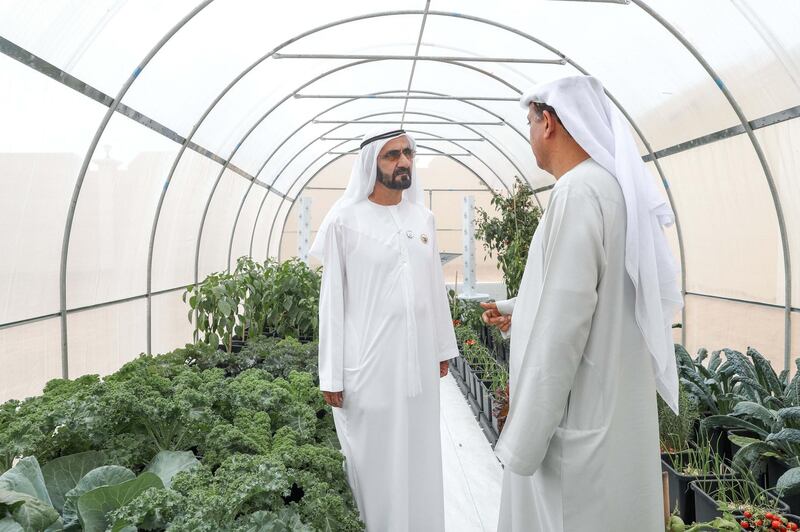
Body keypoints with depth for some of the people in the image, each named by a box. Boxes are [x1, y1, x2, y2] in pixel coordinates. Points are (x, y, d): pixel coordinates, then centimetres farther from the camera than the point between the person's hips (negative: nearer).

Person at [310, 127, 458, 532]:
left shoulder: (423, 217, 7)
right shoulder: (345, 221, -7)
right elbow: (333, 301, -7)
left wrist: (443, 347, 15)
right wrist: (331, 374, -7)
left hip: (418, 358, 5)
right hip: (368, 361, -4)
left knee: (419, 453, 16)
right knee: (373, 456, 9)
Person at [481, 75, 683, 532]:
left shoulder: (579, 191, -20)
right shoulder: (617, 186, 9)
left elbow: (564, 327, -25)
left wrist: (524, 439, -19)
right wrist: (517, 309, 27)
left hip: (582, 420, -9)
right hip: (612, 405, 9)